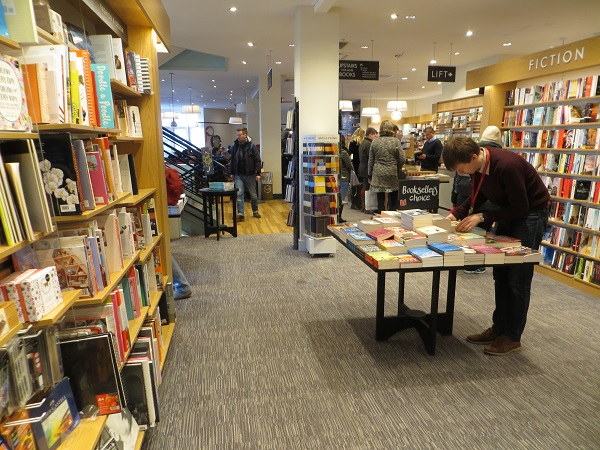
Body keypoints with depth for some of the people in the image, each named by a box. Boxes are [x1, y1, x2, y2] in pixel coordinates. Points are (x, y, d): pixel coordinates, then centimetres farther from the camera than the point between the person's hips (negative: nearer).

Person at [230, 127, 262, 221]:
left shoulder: (251, 146, -7)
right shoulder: (235, 146, 2)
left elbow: (257, 160, -7)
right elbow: (232, 161, 12)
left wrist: (258, 173, -12)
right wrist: (232, 173, 11)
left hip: (250, 174, -2)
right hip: (239, 175, 2)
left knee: (253, 195, 10)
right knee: (239, 194, -7)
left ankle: (255, 211, 27)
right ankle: (240, 214, -5)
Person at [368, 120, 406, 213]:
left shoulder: (375, 141, 1)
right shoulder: (396, 141, -5)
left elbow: (371, 160, 6)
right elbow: (402, 159, -4)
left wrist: (370, 175, 14)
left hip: (378, 174, 1)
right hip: (392, 174, -1)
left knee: (380, 199, 6)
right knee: (393, 199, 8)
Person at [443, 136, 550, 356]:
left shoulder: (507, 165, -34)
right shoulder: (478, 164, -10)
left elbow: (521, 208, -25)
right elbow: (477, 196, 4)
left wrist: (482, 217, -25)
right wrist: (456, 214, -10)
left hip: (531, 213, -8)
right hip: (508, 211, 8)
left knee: (518, 278, -4)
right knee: (500, 274, 10)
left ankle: (512, 337, 10)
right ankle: (499, 328, 22)